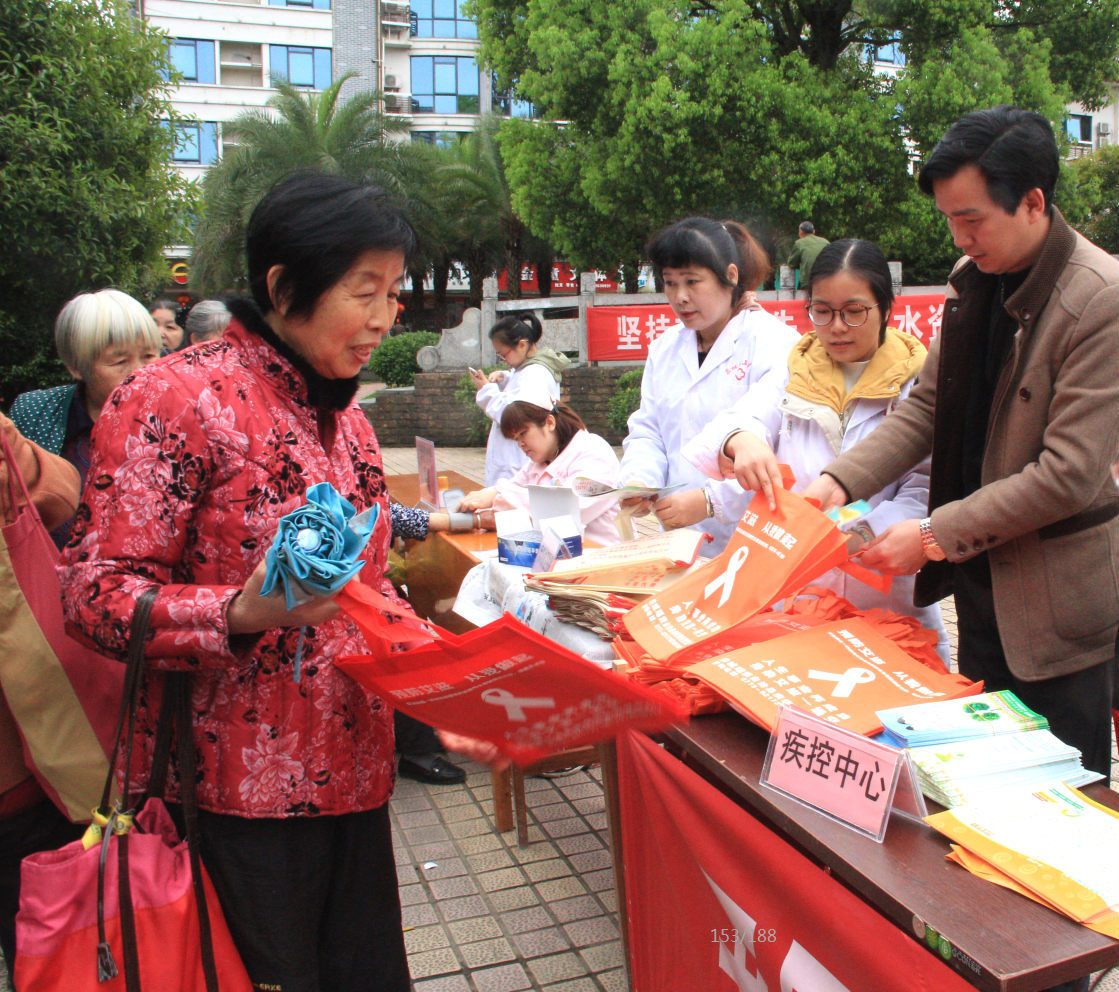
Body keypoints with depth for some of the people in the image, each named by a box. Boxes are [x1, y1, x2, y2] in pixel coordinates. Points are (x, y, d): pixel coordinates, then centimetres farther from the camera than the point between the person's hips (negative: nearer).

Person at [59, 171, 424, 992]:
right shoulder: (175, 399, -12)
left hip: (353, 775, 7)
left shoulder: (344, 416, 14)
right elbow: (98, 591, -14)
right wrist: (240, 614, -31)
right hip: (241, 794, -7)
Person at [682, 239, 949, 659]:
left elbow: (925, 492, -10)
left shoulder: (917, 382, 0)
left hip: (887, 604, -1)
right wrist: (739, 442, -30)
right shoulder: (791, 374, 6)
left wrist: (862, 535, -28)